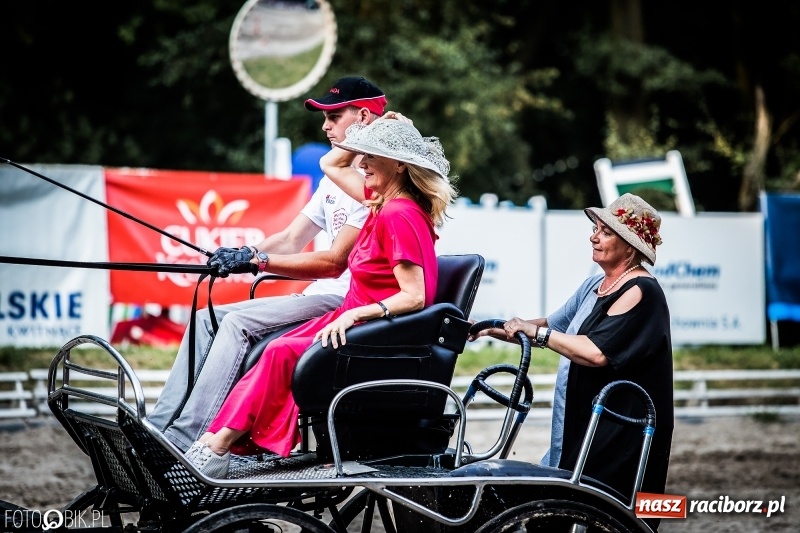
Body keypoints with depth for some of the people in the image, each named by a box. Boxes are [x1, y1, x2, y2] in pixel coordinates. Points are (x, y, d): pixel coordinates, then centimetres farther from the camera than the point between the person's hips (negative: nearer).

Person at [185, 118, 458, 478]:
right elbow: (331, 164, 26)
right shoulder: (384, 202, 11)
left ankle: (218, 445, -19)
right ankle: (218, 442, -17)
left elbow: (414, 297, -23)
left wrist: (356, 313, -30)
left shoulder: (400, 215, -17)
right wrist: (373, 129, 14)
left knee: (282, 353, -23)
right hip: (357, 319, 10)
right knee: (274, 351, -8)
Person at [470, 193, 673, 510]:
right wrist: (496, 330, 10)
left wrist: (537, 333, -19)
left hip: (615, 438, -9)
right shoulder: (594, 286, 14)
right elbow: (553, 327, 22)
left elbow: (597, 352, -25)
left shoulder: (639, 291, -14)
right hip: (577, 430, 9)